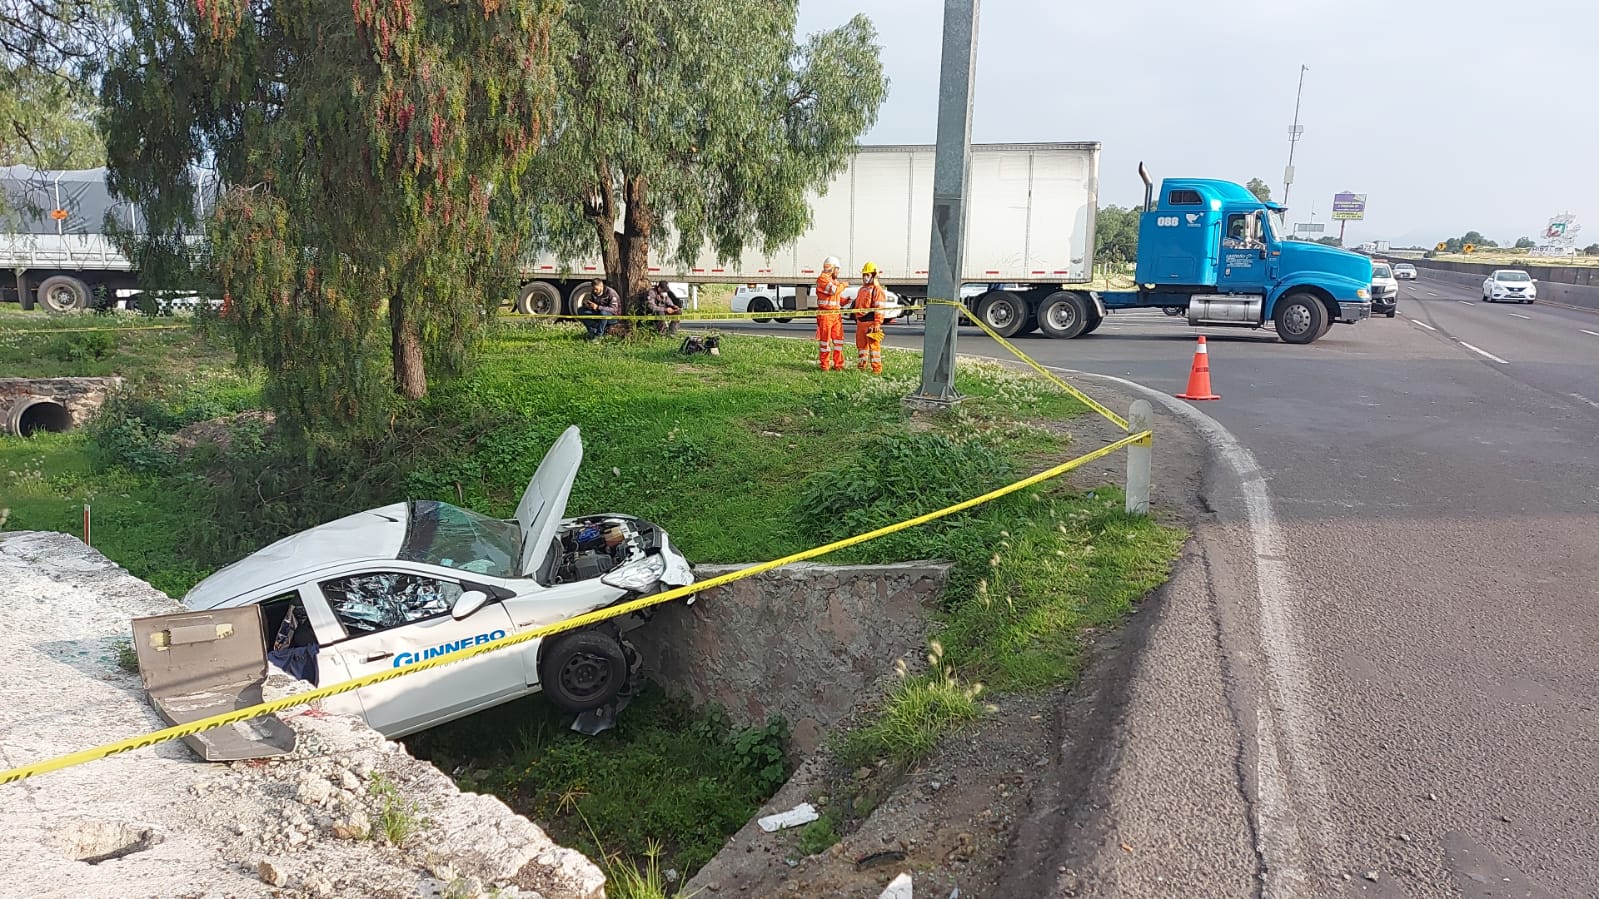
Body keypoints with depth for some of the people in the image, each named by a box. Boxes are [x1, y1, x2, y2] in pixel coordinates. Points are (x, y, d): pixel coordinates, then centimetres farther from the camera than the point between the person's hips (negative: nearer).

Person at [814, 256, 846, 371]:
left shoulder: (835, 280, 20)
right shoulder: (822, 279, -7)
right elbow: (834, 290, -20)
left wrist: (845, 301, 7)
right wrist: (843, 285, -4)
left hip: (836, 314, 8)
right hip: (825, 314, -8)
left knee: (838, 339, 6)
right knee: (825, 340, -2)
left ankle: (838, 364, 12)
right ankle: (824, 365, 3)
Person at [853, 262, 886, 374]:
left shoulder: (877, 289, -9)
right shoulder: (862, 289, 19)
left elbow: (879, 309, -15)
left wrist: (877, 324, -20)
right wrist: (857, 320, 23)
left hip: (871, 322, -9)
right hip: (860, 322, 9)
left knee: (874, 344, -6)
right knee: (861, 344, 15)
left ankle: (876, 368, -3)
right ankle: (861, 366, 25)